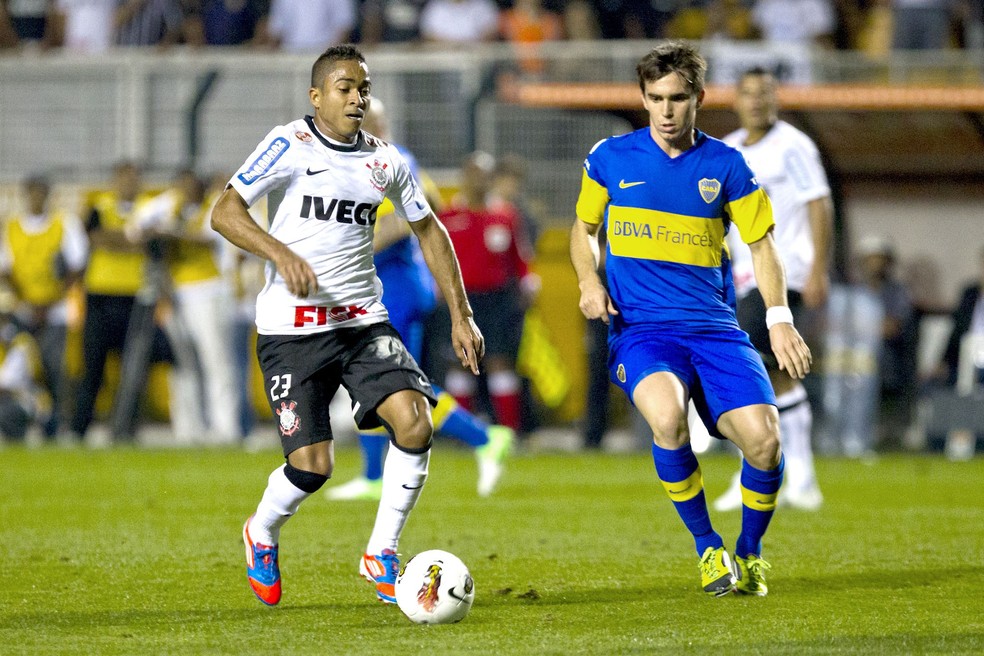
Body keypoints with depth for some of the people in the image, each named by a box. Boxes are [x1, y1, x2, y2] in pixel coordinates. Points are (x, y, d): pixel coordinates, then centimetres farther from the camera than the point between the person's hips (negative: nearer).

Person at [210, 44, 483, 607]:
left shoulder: (386, 160, 8)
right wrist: (281, 254, -27)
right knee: (313, 465, -10)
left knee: (414, 422, -18)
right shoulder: (291, 145, -7)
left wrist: (460, 314, 13)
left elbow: (429, 230, 19)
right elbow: (225, 212, -11)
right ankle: (262, 535, 25)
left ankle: (382, 554, 1)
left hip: (364, 322, 4)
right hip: (292, 329, -4)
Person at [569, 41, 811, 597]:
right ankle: (707, 547, -10)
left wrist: (779, 317, -1)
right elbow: (584, 228, 21)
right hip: (639, 325, -1)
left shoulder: (725, 165, 6)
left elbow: (761, 243, 13)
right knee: (667, 416, -33)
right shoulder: (610, 158, 7)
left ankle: (750, 553, 11)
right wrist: (589, 282, 1)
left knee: (763, 437, -19)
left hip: (714, 324, 1)